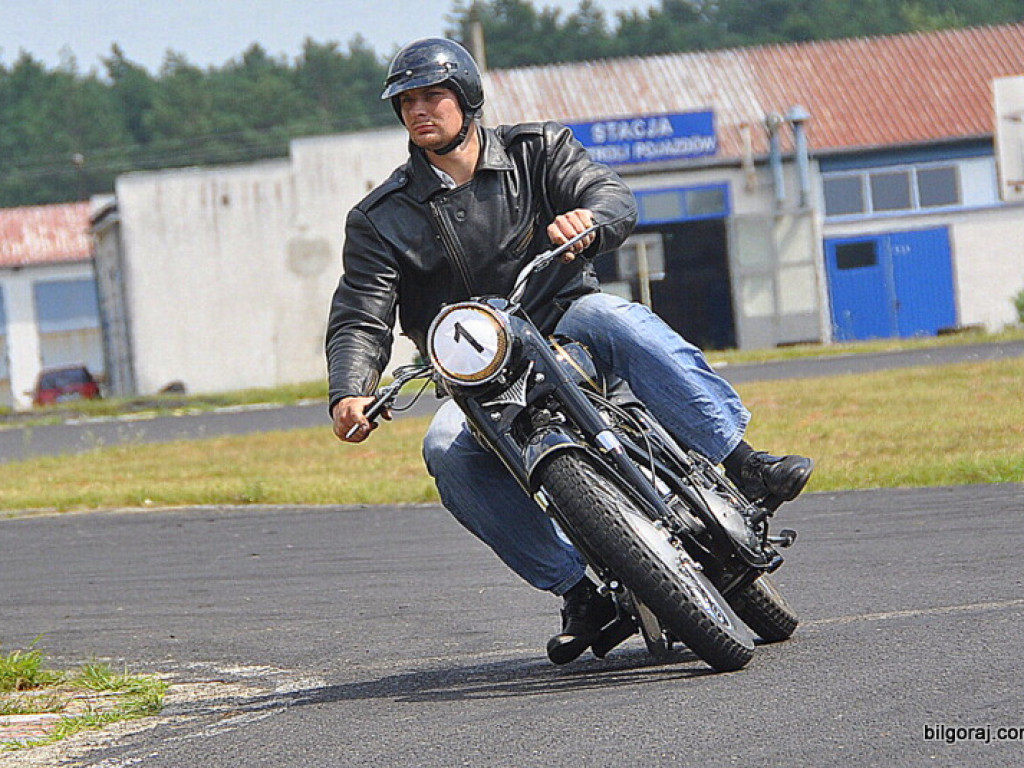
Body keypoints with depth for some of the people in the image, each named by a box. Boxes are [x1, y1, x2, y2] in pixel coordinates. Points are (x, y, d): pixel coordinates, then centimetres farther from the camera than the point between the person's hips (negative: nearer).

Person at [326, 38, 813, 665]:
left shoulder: (537, 151, 5)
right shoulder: (382, 218, 5)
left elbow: (614, 197, -12)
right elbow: (360, 316, -4)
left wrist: (587, 220, -39)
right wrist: (350, 394, -26)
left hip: (565, 320, -1)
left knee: (618, 320, -35)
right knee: (448, 452, -29)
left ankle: (744, 465, -39)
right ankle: (578, 588, -24)